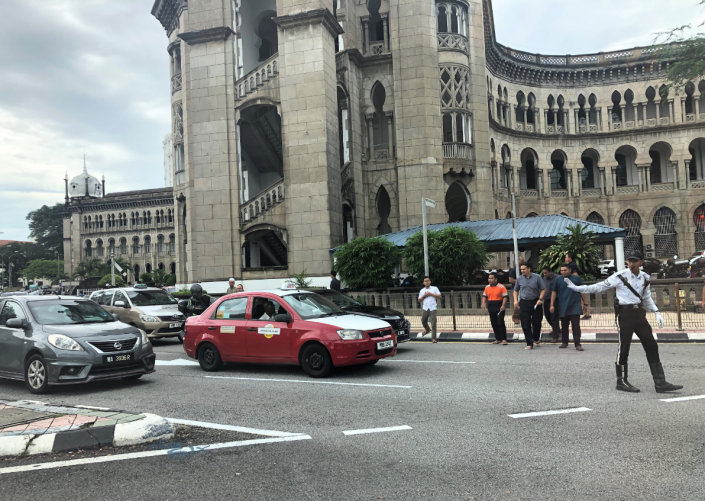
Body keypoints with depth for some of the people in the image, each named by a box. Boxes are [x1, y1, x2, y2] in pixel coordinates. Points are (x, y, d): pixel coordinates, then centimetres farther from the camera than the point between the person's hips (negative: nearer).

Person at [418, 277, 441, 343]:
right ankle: (427, 330, 45)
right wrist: (424, 296, -4)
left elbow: (439, 296, -1)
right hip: (425, 308, 4)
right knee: (423, 321, 15)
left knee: (433, 324, -10)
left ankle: (433, 338, -6)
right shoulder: (422, 290, 14)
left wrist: (431, 294, -8)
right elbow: (419, 300, 13)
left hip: (433, 308, -3)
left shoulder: (435, 288, 8)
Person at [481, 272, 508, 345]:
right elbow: (484, 296, 20)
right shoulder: (487, 287, 10)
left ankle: (503, 339, -2)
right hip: (491, 308, 6)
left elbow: (505, 296, -8)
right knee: (494, 323, 8)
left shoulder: (501, 287, -6)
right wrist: (483, 303, 2)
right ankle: (498, 339, 17)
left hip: (499, 308, -6)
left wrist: (503, 305, -18)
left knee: (500, 323, -9)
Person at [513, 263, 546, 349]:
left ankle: (536, 339, 33)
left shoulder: (537, 277, -2)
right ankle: (529, 343, 0)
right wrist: (515, 300, 3)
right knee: (525, 324, -5)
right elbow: (516, 290, 16)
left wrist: (540, 299, -12)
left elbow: (543, 289, 1)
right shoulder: (519, 279, 5)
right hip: (524, 303, 1)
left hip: (536, 302, -1)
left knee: (537, 322, 8)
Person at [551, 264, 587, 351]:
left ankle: (577, 344, -4)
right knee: (564, 326, 11)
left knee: (576, 326, -6)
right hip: (563, 307, 2)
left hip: (575, 306, -2)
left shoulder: (576, 278, 2)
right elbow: (554, 293, 6)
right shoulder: (558, 280, 5)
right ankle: (565, 343, 22)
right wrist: (552, 305, 0)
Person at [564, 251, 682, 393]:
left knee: (652, 346, 5)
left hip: (639, 313, 6)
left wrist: (657, 312, 8)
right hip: (625, 313, -6)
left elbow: (647, 298, 21)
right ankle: (621, 381, 12)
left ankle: (660, 382, 11)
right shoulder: (620, 277, -8)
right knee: (624, 347, -2)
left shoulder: (644, 278, 9)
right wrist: (576, 288, -13)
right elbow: (599, 287, -5)